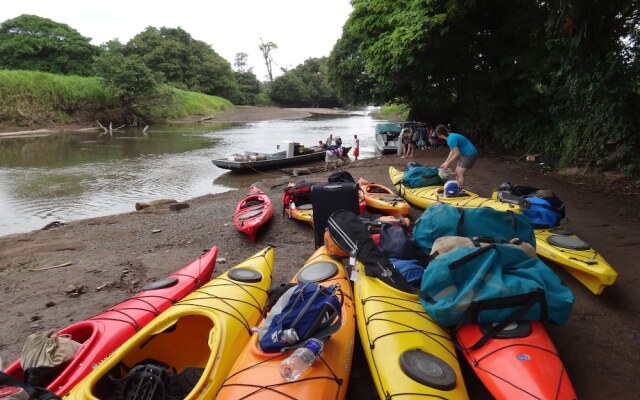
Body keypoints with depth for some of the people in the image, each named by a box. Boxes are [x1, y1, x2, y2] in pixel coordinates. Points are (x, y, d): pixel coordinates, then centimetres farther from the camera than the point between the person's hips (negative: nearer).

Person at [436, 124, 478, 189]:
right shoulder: (450, 136, 4)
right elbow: (452, 152, 10)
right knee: (457, 172, 11)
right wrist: (445, 162, 6)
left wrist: (448, 163, -16)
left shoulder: (451, 139, -26)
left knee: (460, 173, -12)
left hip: (470, 154, -10)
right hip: (464, 154, 10)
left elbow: (457, 154, -25)